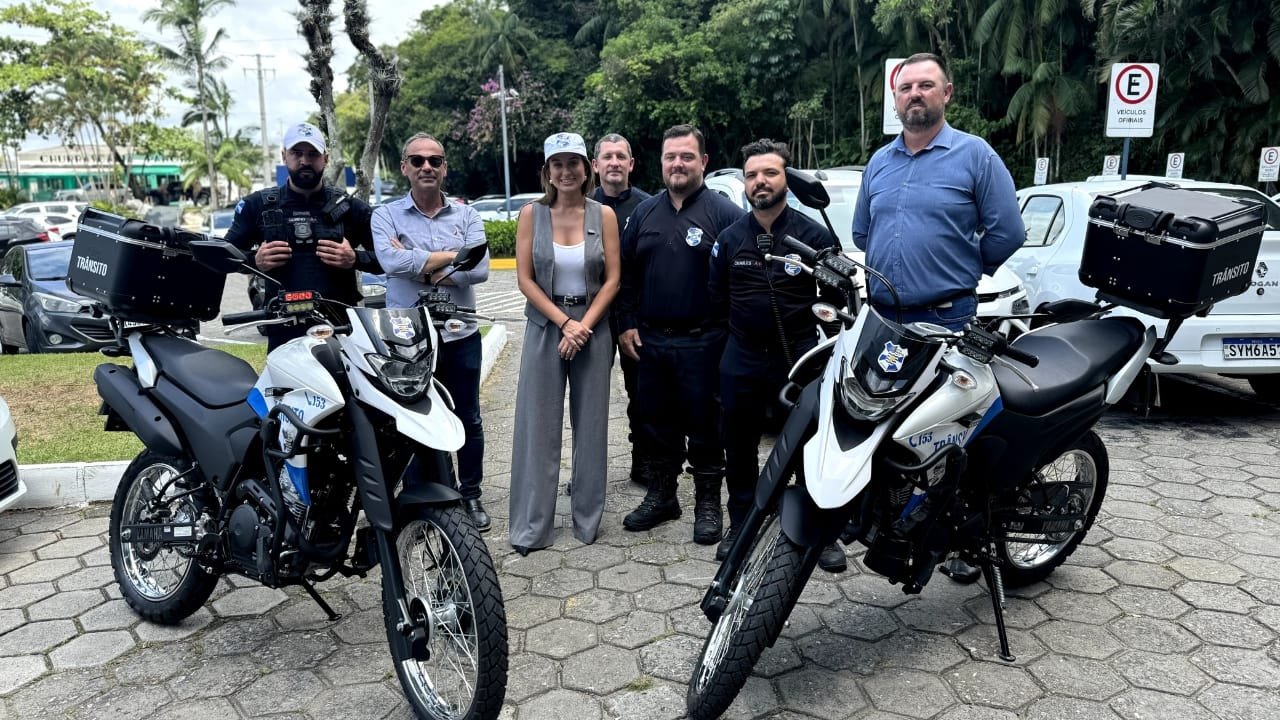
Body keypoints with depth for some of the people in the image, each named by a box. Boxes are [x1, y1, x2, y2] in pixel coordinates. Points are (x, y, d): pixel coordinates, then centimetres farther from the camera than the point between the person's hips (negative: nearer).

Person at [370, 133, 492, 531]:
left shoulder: (466, 215, 5)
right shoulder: (386, 216, 0)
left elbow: (480, 269, -10)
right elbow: (392, 262, -20)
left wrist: (421, 268, -15)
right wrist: (453, 255, -15)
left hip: (460, 334, 2)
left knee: (468, 420, 12)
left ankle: (470, 495, 28)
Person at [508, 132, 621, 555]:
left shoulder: (603, 215, 1)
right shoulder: (532, 214, 0)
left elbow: (612, 279, -1)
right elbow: (525, 279, -4)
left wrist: (584, 325, -12)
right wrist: (565, 322, -12)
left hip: (593, 327, 1)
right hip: (545, 328, 0)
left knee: (591, 425, 7)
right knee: (538, 426, 2)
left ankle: (588, 520, 21)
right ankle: (531, 527, 11)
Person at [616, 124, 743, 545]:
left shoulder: (723, 212, -4)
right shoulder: (644, 212, 11)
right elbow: (626, 272, 15)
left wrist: (731, 330, -11)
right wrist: (627, 324, 8)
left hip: (702, 343, -5)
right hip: (650, 341, 5)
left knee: (704, 426, 4)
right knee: (655, 423, 14)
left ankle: (708, 503, 18)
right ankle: (660, 496, 29)